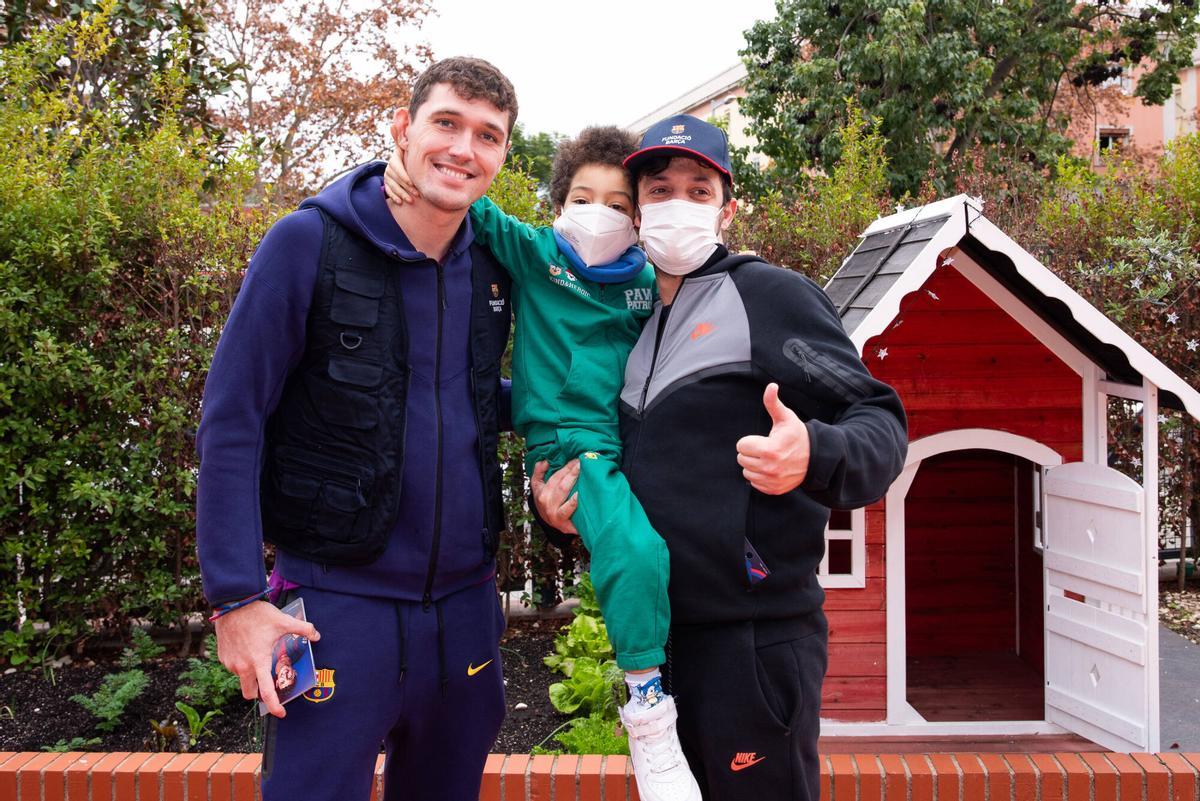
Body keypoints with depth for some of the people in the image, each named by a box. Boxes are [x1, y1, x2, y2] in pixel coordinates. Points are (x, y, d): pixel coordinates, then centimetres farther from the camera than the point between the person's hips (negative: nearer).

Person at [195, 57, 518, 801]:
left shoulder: (494, 270, 4)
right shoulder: (310, 244, -10)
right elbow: (232, 421, -11)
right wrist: (236, 596, -14)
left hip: (465, 603, 5)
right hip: (338, 601, -5)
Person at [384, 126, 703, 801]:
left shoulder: (647, 282, 14)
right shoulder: (533, 254, 4)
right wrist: (406, 167, -12)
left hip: (634, 442, 6)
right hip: (570, 441, -6)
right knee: (635, 549, -29)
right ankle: (649, 718, -17)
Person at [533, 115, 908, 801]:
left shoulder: (770, 294, -5)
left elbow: (880, 422, -12)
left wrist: (816, 455, -34)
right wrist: (555, 494, 5)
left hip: (753, 634, -7)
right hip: (656, 631, 7)